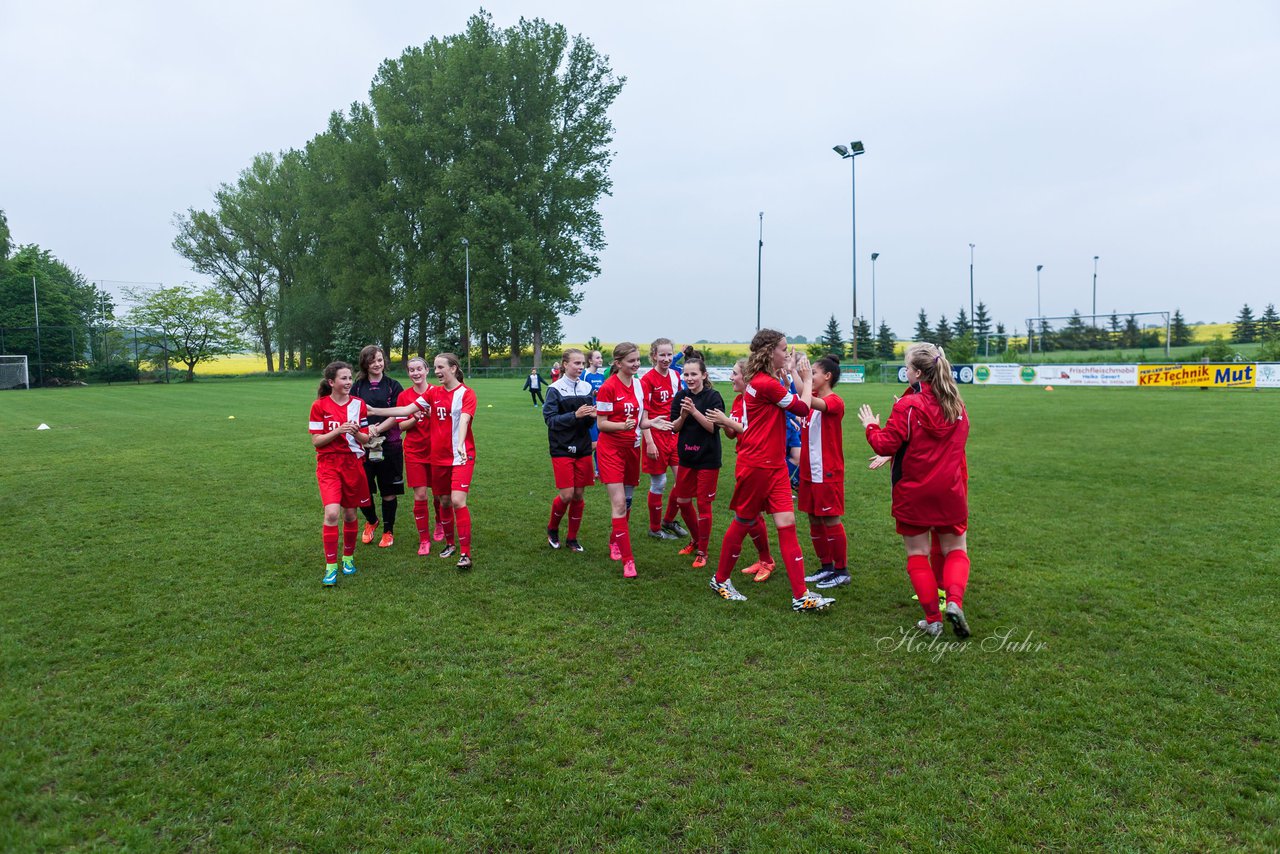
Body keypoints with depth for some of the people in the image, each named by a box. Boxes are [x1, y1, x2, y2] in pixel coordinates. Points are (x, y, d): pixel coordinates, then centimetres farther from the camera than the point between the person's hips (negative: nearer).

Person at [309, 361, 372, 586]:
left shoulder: (358, 404, 3)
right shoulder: (319, 406, -4)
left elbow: (365, 439, 6)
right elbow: (316, 440, -5)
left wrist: (356, 433, -16)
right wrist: (338, 431, -19)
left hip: (353, 464, 3)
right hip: (328, 464, -3)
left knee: (350, 514, 9)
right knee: (332, 513, -17)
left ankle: (348, 557, 30)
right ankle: (331, 566, -6)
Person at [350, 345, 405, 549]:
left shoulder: (393, 386, 3)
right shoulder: (357, 386, 7)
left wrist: (378, 429, -16)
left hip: (389, 445, -1)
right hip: (362, 444, 2)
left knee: (388, 491, 5)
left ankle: (388, 531, 22)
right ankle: (371, 521, 31)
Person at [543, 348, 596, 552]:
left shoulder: (587, 388, 6)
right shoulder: (555, 389, -6)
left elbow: (589, 421, 12)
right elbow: (550, 419, -11)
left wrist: (592, 416, -12)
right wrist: (575, 415, -22)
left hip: (582, 448, 4)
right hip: (562, 449, -4)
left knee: (578, 495, 7)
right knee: (567, 495, -7)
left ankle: (572, 538, 21)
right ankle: (552, 529, 20)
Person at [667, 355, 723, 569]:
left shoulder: (713, 397, -10)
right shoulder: (680, 397, 2)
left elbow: (714, 427, -17)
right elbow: (674, 428, 1)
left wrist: (694, 411, -27)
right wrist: (682, 415, -18)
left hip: (708, 458, -5)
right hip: (686, 457, 5)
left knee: (703, 504, 1)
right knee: (682, 501, 13)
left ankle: (702, 551, 14)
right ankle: (696, 539, 36)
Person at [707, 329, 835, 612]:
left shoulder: (764, 381, 10)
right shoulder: (766, 383, -19)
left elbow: (794, 403, 13)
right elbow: (803, 408, -11)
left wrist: (791, 373, 11)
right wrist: (806, 378, 3)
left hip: (775, 465, 8)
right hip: (756, 465, -8)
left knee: (787, 523, 2)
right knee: (743, 523, 8)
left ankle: (801, 595, 2)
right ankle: (720, 580, 28)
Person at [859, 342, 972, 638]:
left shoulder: (907, 407, -14)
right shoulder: (956, 405, 3)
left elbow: (885, 445, -14)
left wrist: (871, 427, 4)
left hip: (913, 493, -3)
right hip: (950, 492, 4)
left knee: (917, 554, 10)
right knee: (956, 550, 15)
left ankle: (933, 619, 8)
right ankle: (954, 601, -10)